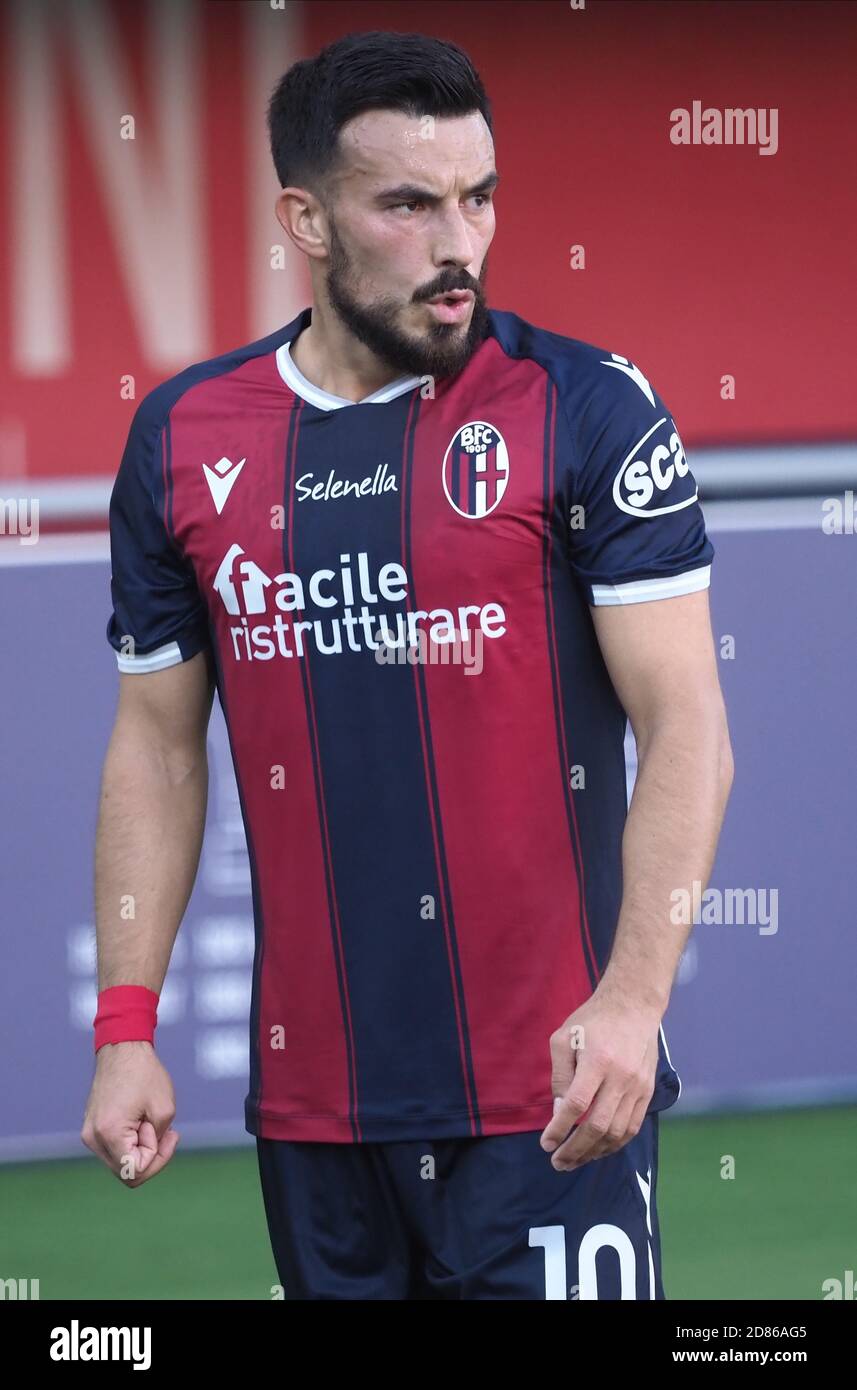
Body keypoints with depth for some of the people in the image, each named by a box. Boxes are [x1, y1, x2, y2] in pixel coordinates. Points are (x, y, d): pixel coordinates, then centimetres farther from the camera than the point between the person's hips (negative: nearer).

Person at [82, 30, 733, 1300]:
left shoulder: (586, 411, -5)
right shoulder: (184, 441, 6)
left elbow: (686, 724, -9)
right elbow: (158, 742, 13)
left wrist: (633, 997, -21)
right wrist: (125, 1027, 5)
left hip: (550, 1095, -4)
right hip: (313, 1103, 4)